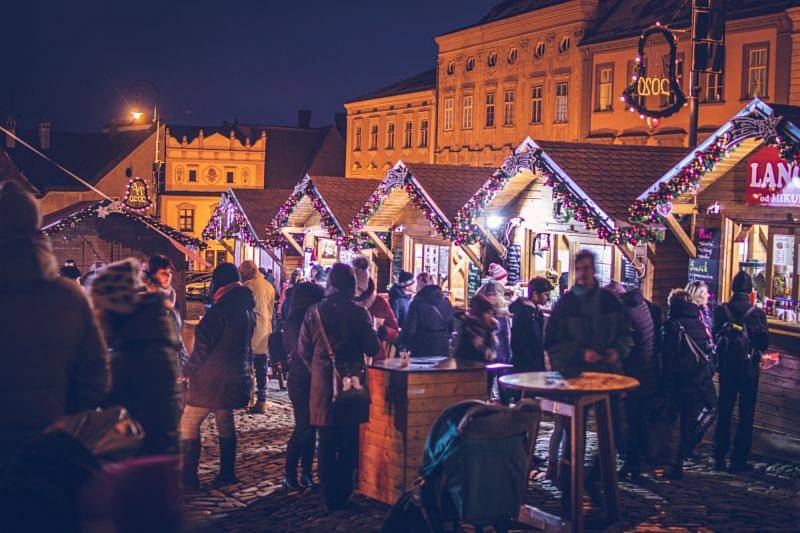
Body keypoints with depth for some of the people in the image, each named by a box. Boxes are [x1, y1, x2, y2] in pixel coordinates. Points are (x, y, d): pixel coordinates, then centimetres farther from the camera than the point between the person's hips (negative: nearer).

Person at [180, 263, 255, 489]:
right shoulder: (248, 308, 10)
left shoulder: (222, 307, -17)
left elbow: (204, 343, -17)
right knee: (225, 424, 17)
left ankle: (189, 477, -6)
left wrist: (188, 370, -6)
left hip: (212, 376, -8)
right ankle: (227, 473, 20)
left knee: (189, 424, -3)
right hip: (236, 376, 8)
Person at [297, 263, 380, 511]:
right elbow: (372, 349, -8)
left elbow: (303, 350, 0)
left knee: (327, 442, 9)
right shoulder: (359, 312, -9)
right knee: (349, 443, 8)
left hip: (322, 385, 1)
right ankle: (343, 494, 10)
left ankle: (329, 496, 11)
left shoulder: (315, 312, -3)